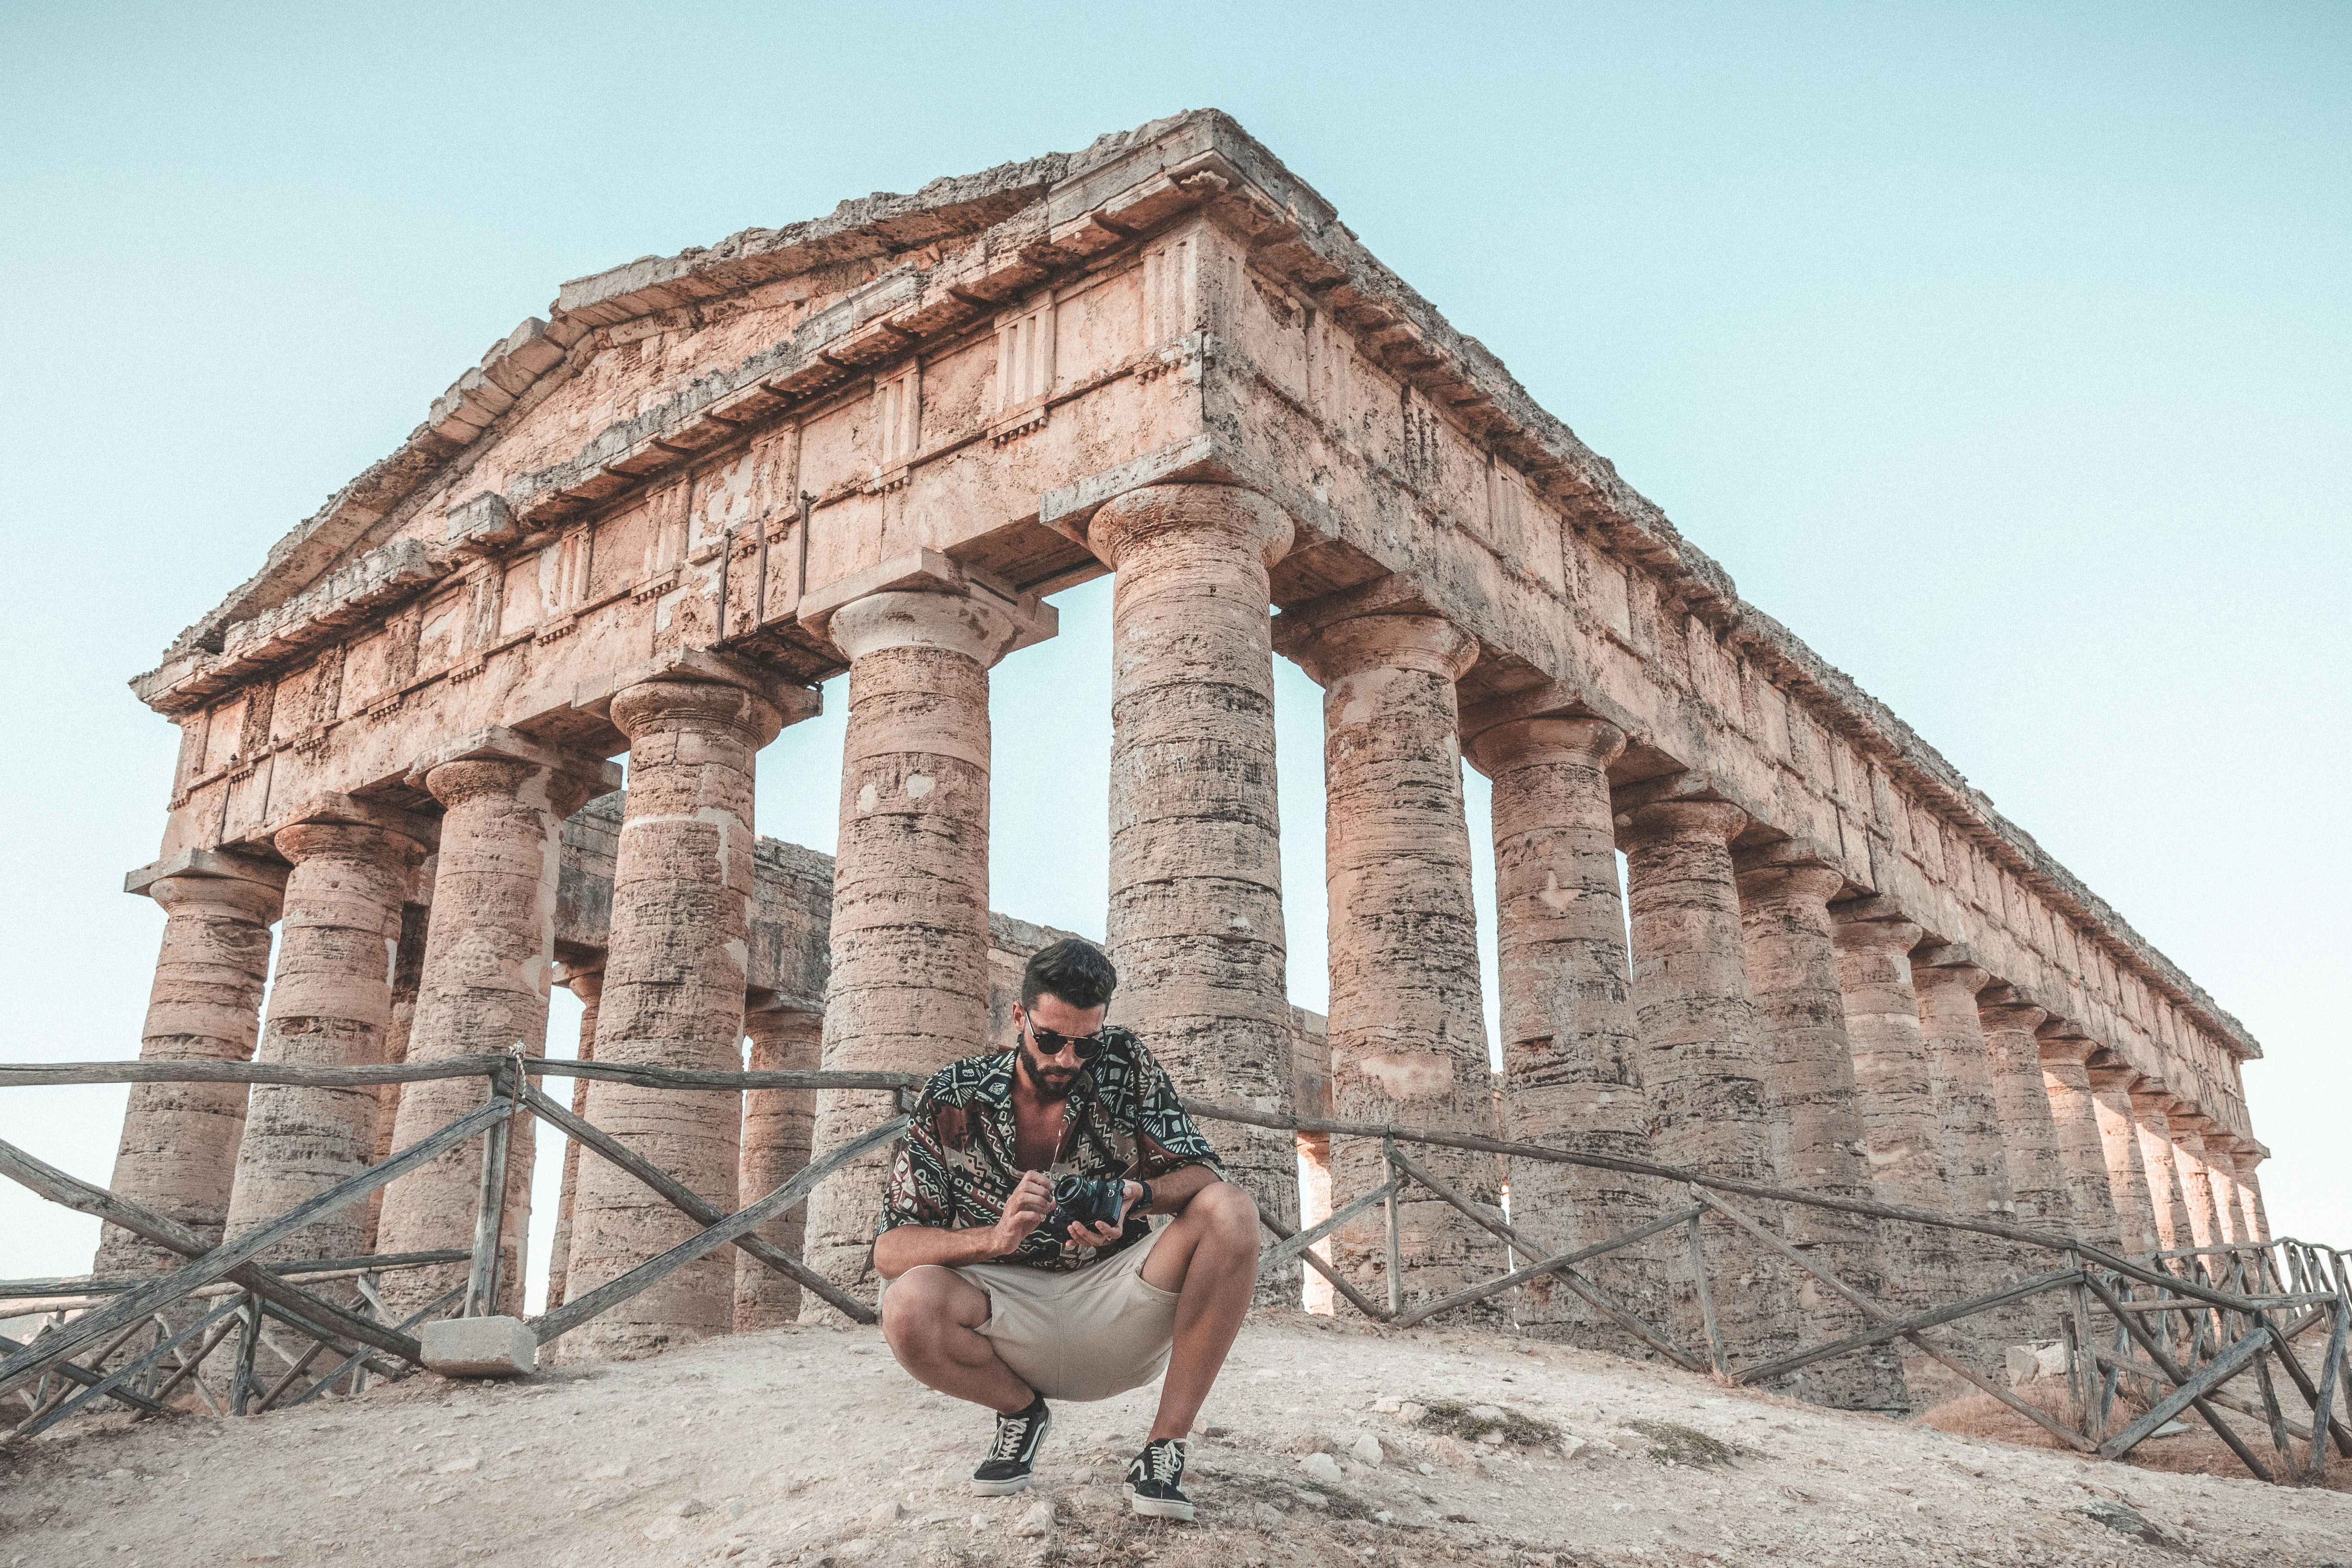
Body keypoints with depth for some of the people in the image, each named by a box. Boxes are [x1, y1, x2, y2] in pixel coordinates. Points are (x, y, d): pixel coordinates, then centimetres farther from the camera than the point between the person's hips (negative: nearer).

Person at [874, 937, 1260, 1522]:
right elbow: (889, 1249, -10)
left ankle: (1165, 1446, -14)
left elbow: (1203, 1174, -4)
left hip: (1117, 1310, 1)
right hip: (1011, 1313, 0)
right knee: (910, 1305, -32)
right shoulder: (954, 1097, -6)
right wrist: (995, 1237, -29)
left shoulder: (1125, 1064, -4)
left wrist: (1139, 1197, -28)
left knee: (1231, 1211, -24)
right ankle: (1022, 1410, 2)